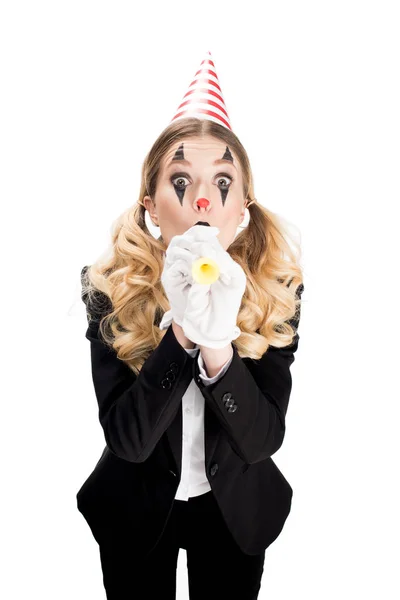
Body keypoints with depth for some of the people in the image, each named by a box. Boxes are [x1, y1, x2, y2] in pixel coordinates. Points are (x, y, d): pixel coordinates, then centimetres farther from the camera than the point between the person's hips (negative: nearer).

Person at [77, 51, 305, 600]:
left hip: (237, 510, 1)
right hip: (135, 511, 0)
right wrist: (181, 332, -40)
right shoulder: (111, 287, -21)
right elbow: (127, 439, -25)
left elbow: (264, 440, -22)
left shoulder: (276, 289, -20)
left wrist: (219, 344, -39)